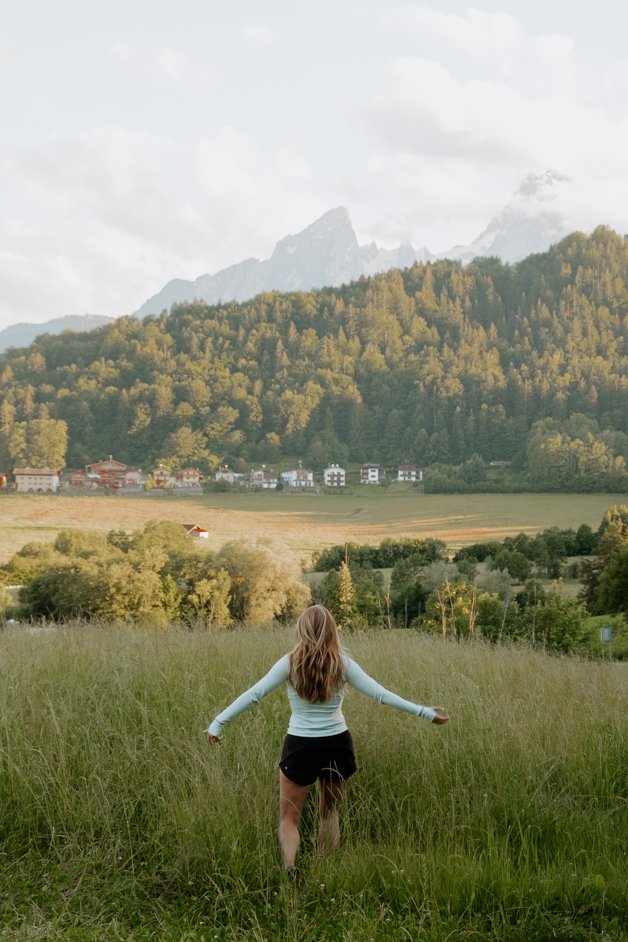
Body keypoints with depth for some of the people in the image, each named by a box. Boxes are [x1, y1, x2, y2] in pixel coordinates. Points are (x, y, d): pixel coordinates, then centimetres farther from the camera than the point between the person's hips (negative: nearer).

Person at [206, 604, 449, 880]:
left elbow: (253, 695, -9)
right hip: (337, 746, 2)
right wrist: (425, 712, 2)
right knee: (329, 812, 23)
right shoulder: (342, 663, -5)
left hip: (301, 746, -2)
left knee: (289, 818, 8)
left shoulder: (290, 663, -8)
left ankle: (290, 869, -16)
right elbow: (380, 694, -4)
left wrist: (218, 722, -2)